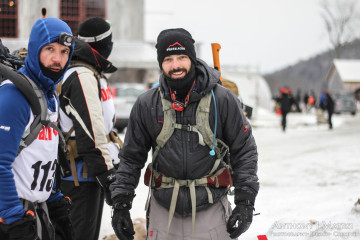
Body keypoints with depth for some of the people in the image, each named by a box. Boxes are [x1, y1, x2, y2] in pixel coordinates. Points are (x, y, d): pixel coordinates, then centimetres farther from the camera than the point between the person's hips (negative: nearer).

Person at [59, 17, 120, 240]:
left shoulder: (91, 74, 18)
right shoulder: (83, 76, -17)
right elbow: (90, 133, -22)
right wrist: (108, 176, -21)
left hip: (91, 174, 11)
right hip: (81, 177, -11)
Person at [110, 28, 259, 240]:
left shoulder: (223, 100, -4)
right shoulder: (146, 105, 2)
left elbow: (244, 151, 1)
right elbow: (131, 157, 9)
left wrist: (245, 202, -4)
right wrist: (121, 204, 4)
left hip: (211, 210, -1)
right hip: (163, 213, 2)